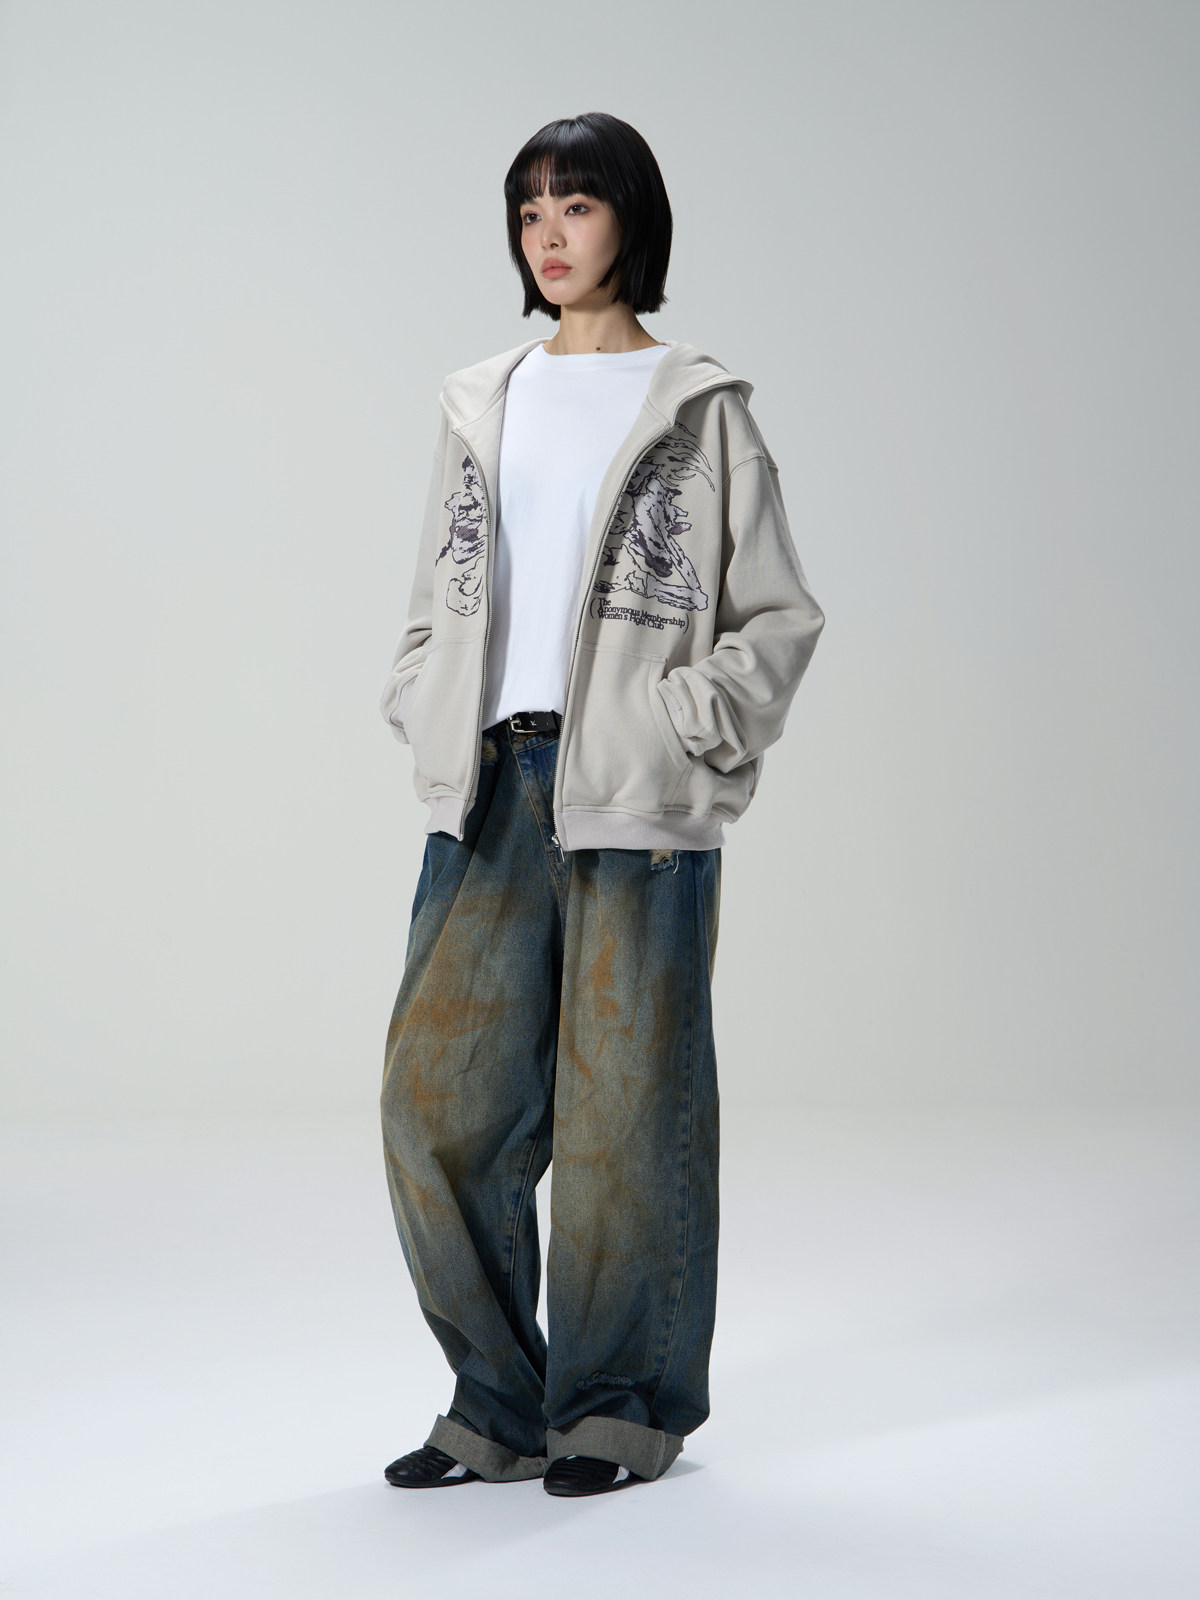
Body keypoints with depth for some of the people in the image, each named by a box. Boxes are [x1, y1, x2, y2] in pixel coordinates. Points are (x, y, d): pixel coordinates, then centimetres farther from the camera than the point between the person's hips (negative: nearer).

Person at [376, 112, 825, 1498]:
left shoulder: (699, 408, 3)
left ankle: (626, 1407, 15)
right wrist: (431, 721, 5)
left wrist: (684, 723, -10)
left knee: (624, 1106, 0)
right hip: (491, 794, 4)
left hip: (636, 802, -4)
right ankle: (500, 1408, 13)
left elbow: (779, 616, 2)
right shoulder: (480, 404, 15)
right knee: (439, 1089, 0)